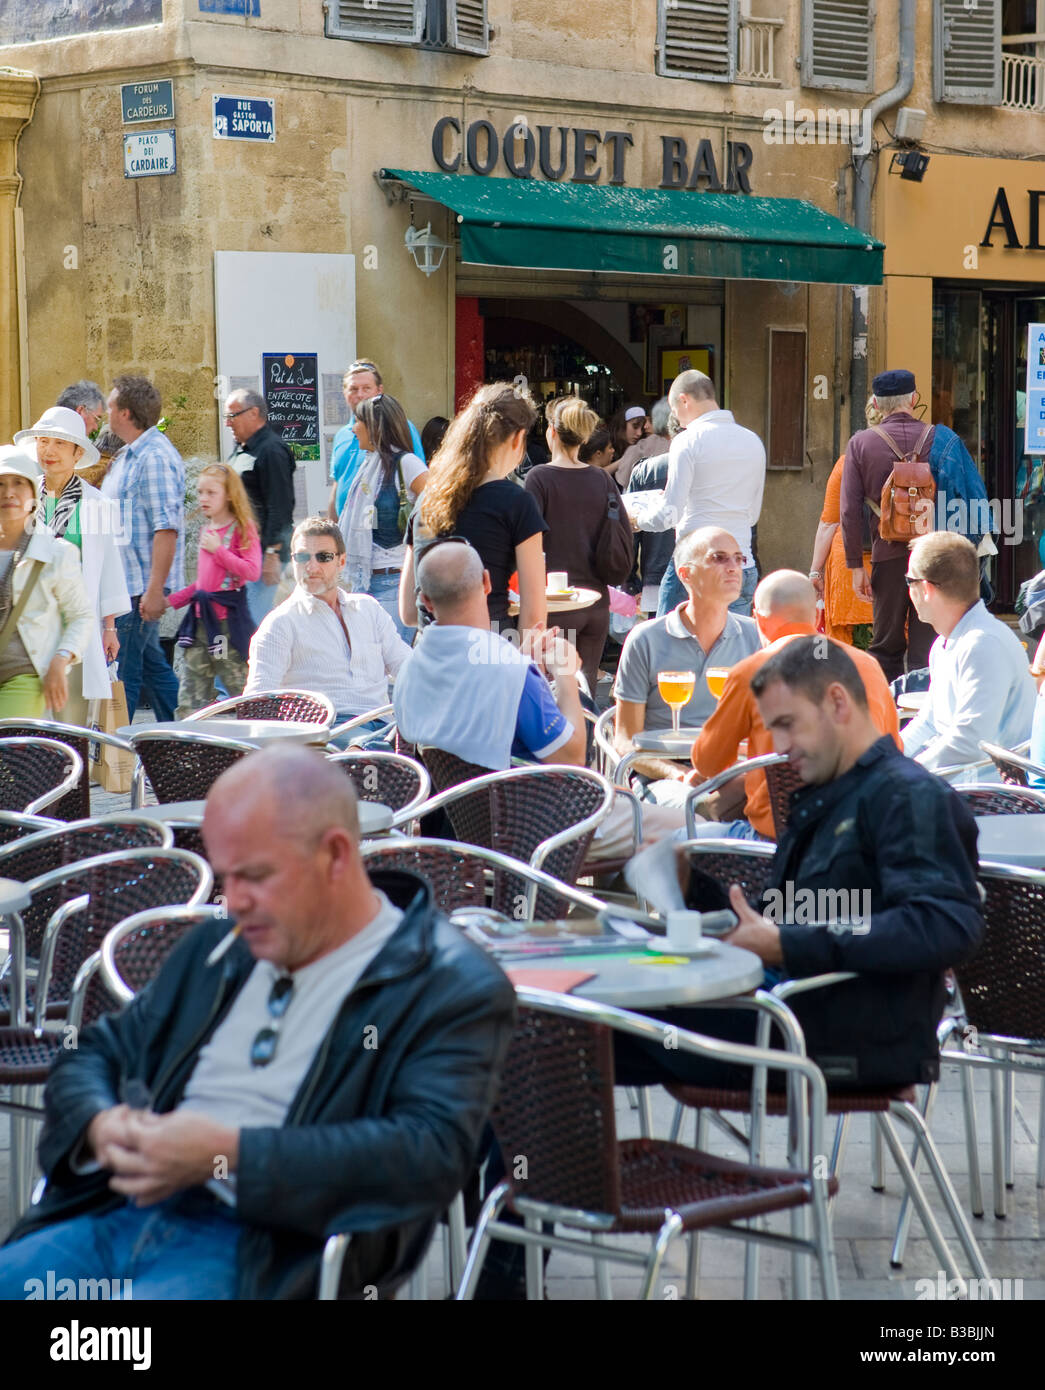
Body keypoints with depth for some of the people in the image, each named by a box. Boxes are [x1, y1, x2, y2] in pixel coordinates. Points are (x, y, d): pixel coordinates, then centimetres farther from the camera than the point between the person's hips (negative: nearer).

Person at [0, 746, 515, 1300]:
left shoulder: (454, 988, 0)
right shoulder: (215, 948, 22)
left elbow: (431, 1155, -14)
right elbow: (95, 1053, 27)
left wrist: (228, 1155, -18)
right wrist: (99, 1125, 1)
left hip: (255, 1253, -7)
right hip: (112, 1218, 7)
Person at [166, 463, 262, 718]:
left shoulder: (242, 529, -5)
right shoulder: (207, 531, 17)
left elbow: (252, 571, -16)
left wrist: (218, 550, -16)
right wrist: (172, 600, 19)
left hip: (229, 619, -7)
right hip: (201, 618, 7)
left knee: (240, 688, -4)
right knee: (190, 701, 3)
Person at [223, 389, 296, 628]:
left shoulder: (272, 451, -13)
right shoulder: (241, 450, 19)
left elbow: (280, 507, -18)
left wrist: (272, 553, -22)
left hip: (263, 552, -10)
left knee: (253, 621, -13)